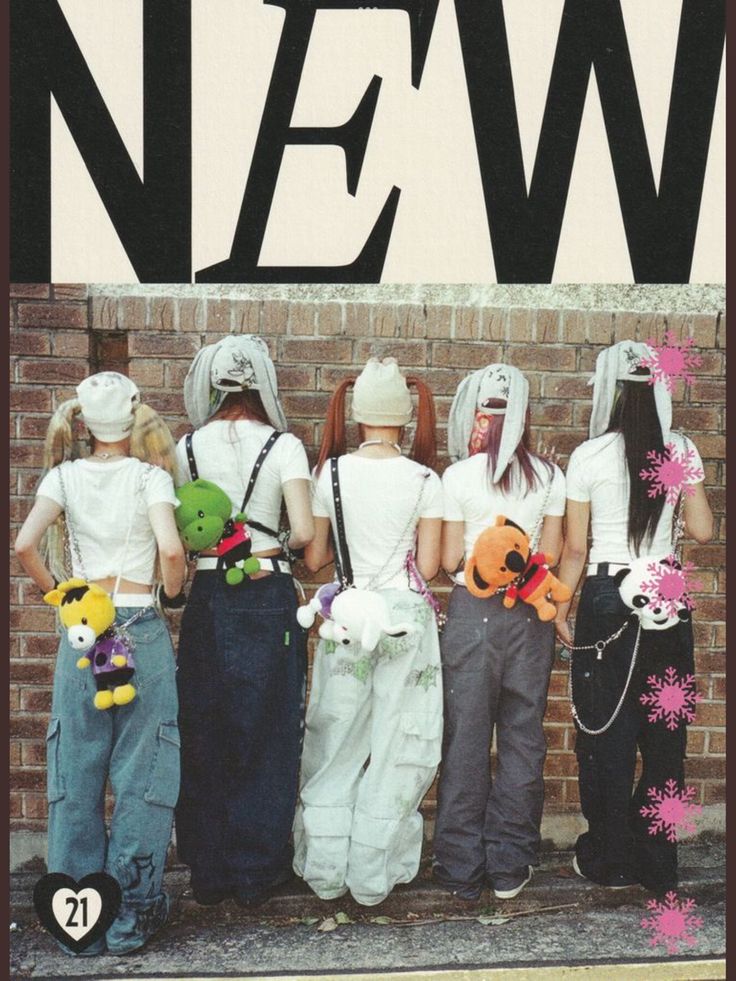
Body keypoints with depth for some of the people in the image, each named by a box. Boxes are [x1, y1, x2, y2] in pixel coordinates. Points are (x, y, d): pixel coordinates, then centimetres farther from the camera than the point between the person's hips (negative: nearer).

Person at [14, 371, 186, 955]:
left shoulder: (64, 475, 4)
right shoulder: (150, 475, -3)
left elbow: (25, 545, -9)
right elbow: (171, 550, -17)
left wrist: (58, 592, 6)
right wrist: (173, 593, 2)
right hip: (141, 629, -2)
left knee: (76, 776, 12)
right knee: (141, 776, 8)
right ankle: (130, 917, 17)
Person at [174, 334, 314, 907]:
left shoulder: (188, 447, 3)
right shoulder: (284, 446, -5)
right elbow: (305, 533, -12)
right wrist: (277, 544, 8)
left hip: (207, 597, 3)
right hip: (268, 597, -2)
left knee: (204, 735, 13)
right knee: (265, 736, 9)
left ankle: (208, 872, 25)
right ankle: (256, 872, 20)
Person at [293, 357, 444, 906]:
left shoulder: (331, 473, -3)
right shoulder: (424, 479, -6)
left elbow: (313, 559, 0)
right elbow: (429, 566, -5)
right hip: (407, 617, -1)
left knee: (336, 746, 14)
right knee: (394, 750, 11)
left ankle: (326, 872, 23)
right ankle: (374, 877, 21)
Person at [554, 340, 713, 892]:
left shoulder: (590, 456, -9)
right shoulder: (680, 449, -1)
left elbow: (575, 549, -6)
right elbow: (702, 531, 3)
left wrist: (561, 608, 6)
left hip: (607, 601, -3)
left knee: (607, 736, 9)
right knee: (665, 735, 13)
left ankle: (609, 861, 21)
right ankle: (658, 864, 24)